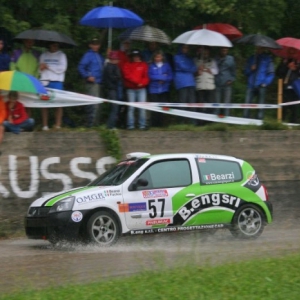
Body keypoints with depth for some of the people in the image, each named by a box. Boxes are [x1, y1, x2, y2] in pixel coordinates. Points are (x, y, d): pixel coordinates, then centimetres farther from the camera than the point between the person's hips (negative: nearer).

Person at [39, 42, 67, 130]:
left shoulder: (61, 55, 7)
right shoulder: (44, 55, 17)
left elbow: (62, 68, -4)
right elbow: (40, 68, 10)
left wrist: (48, 66, -1)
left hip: (57, 81, -2)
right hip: (45, 81, 2)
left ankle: (58, 124, -1)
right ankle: (45, 125, 2)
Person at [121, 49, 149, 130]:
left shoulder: (144, 65, 13)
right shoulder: (127, 65, 10)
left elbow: (146, 76, 5)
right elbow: (127, 75, -3)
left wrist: (142, 83, -13)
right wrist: (137, 81, -11)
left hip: (141, 89, 1)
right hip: (130, 89, -1)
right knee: (131, 107, -3)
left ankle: (142, 125, -3)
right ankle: (130, 125, -1)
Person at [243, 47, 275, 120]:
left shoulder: (267, 58, 5)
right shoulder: (251, 58, 15)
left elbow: (271, 73, 2)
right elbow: (246, 72, 18)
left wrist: (266, 83, -9)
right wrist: (251, 69, -4)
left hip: (261, 86, -2)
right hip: (251, 85, 2)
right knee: (247, 103, -9)